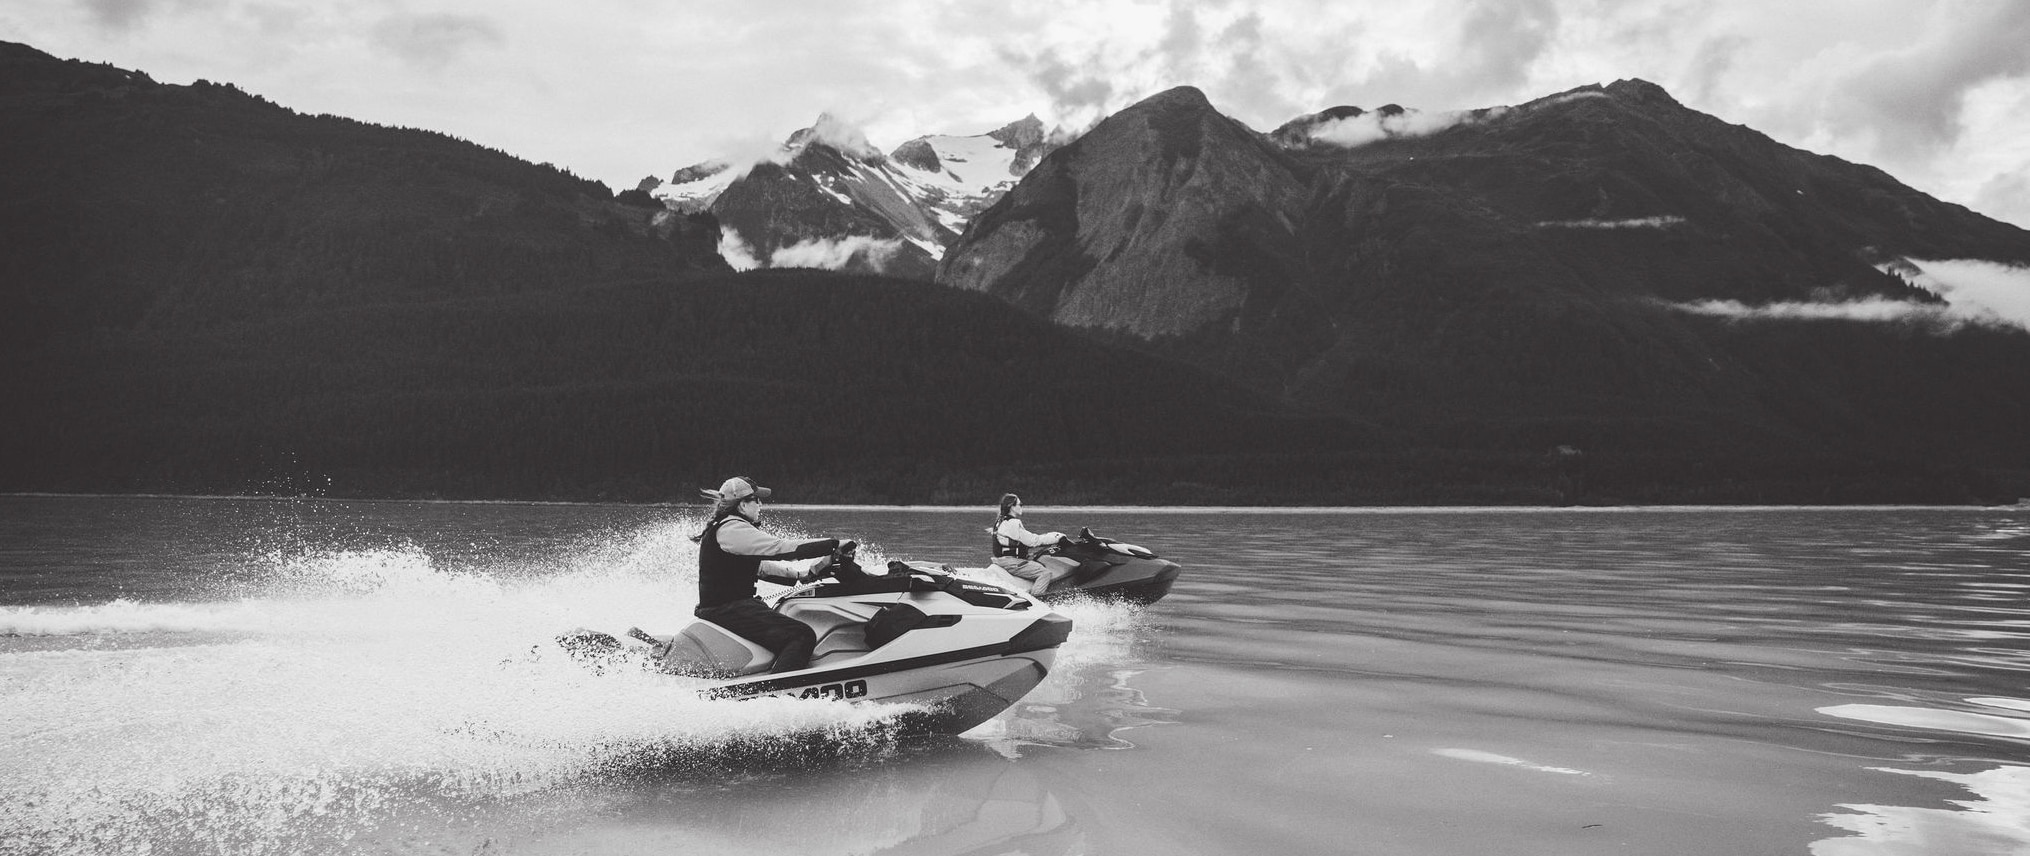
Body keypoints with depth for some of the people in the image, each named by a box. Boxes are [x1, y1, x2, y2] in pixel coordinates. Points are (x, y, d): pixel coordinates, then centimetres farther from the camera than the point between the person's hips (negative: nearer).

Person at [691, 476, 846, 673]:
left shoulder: (722, 527, 19)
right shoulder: (732, 529, -15)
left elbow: (759, 566, 24)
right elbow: (780, 548, -23)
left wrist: (802, 575, 15)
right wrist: (834, 545, -19)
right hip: (727, 610, -11)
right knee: (802, 637, -23)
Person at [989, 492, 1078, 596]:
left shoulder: (1001, 520, 14)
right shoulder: (1012, 523, -18)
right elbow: (1032, 540, -18)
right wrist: (1055, 538, -9)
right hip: (1010, 562, -11)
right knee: (1046, 573, -17)